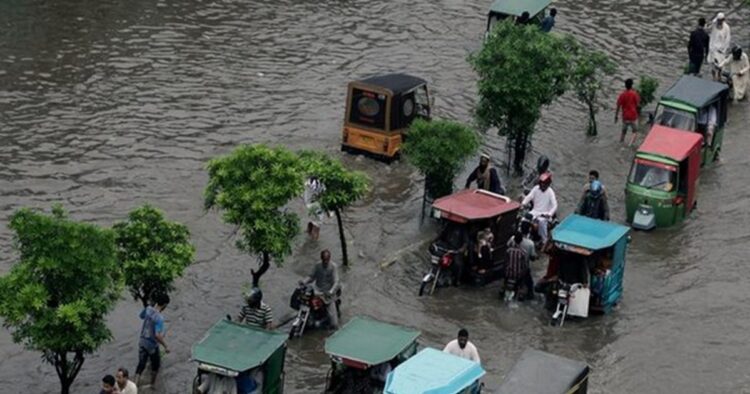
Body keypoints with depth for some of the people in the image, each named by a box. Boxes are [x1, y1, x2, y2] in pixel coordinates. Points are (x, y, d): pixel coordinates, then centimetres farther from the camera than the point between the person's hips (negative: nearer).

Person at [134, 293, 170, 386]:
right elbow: (157, 335, -34)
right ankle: (153, 384, 36)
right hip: (152, 345, -6)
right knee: (155, 364, 20)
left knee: (141, 363, 13)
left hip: (143, 341, 6)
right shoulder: (159, 318, -29)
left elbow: (141, 316, 16)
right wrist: (165, 346, -23)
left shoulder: (148, 309, -8)